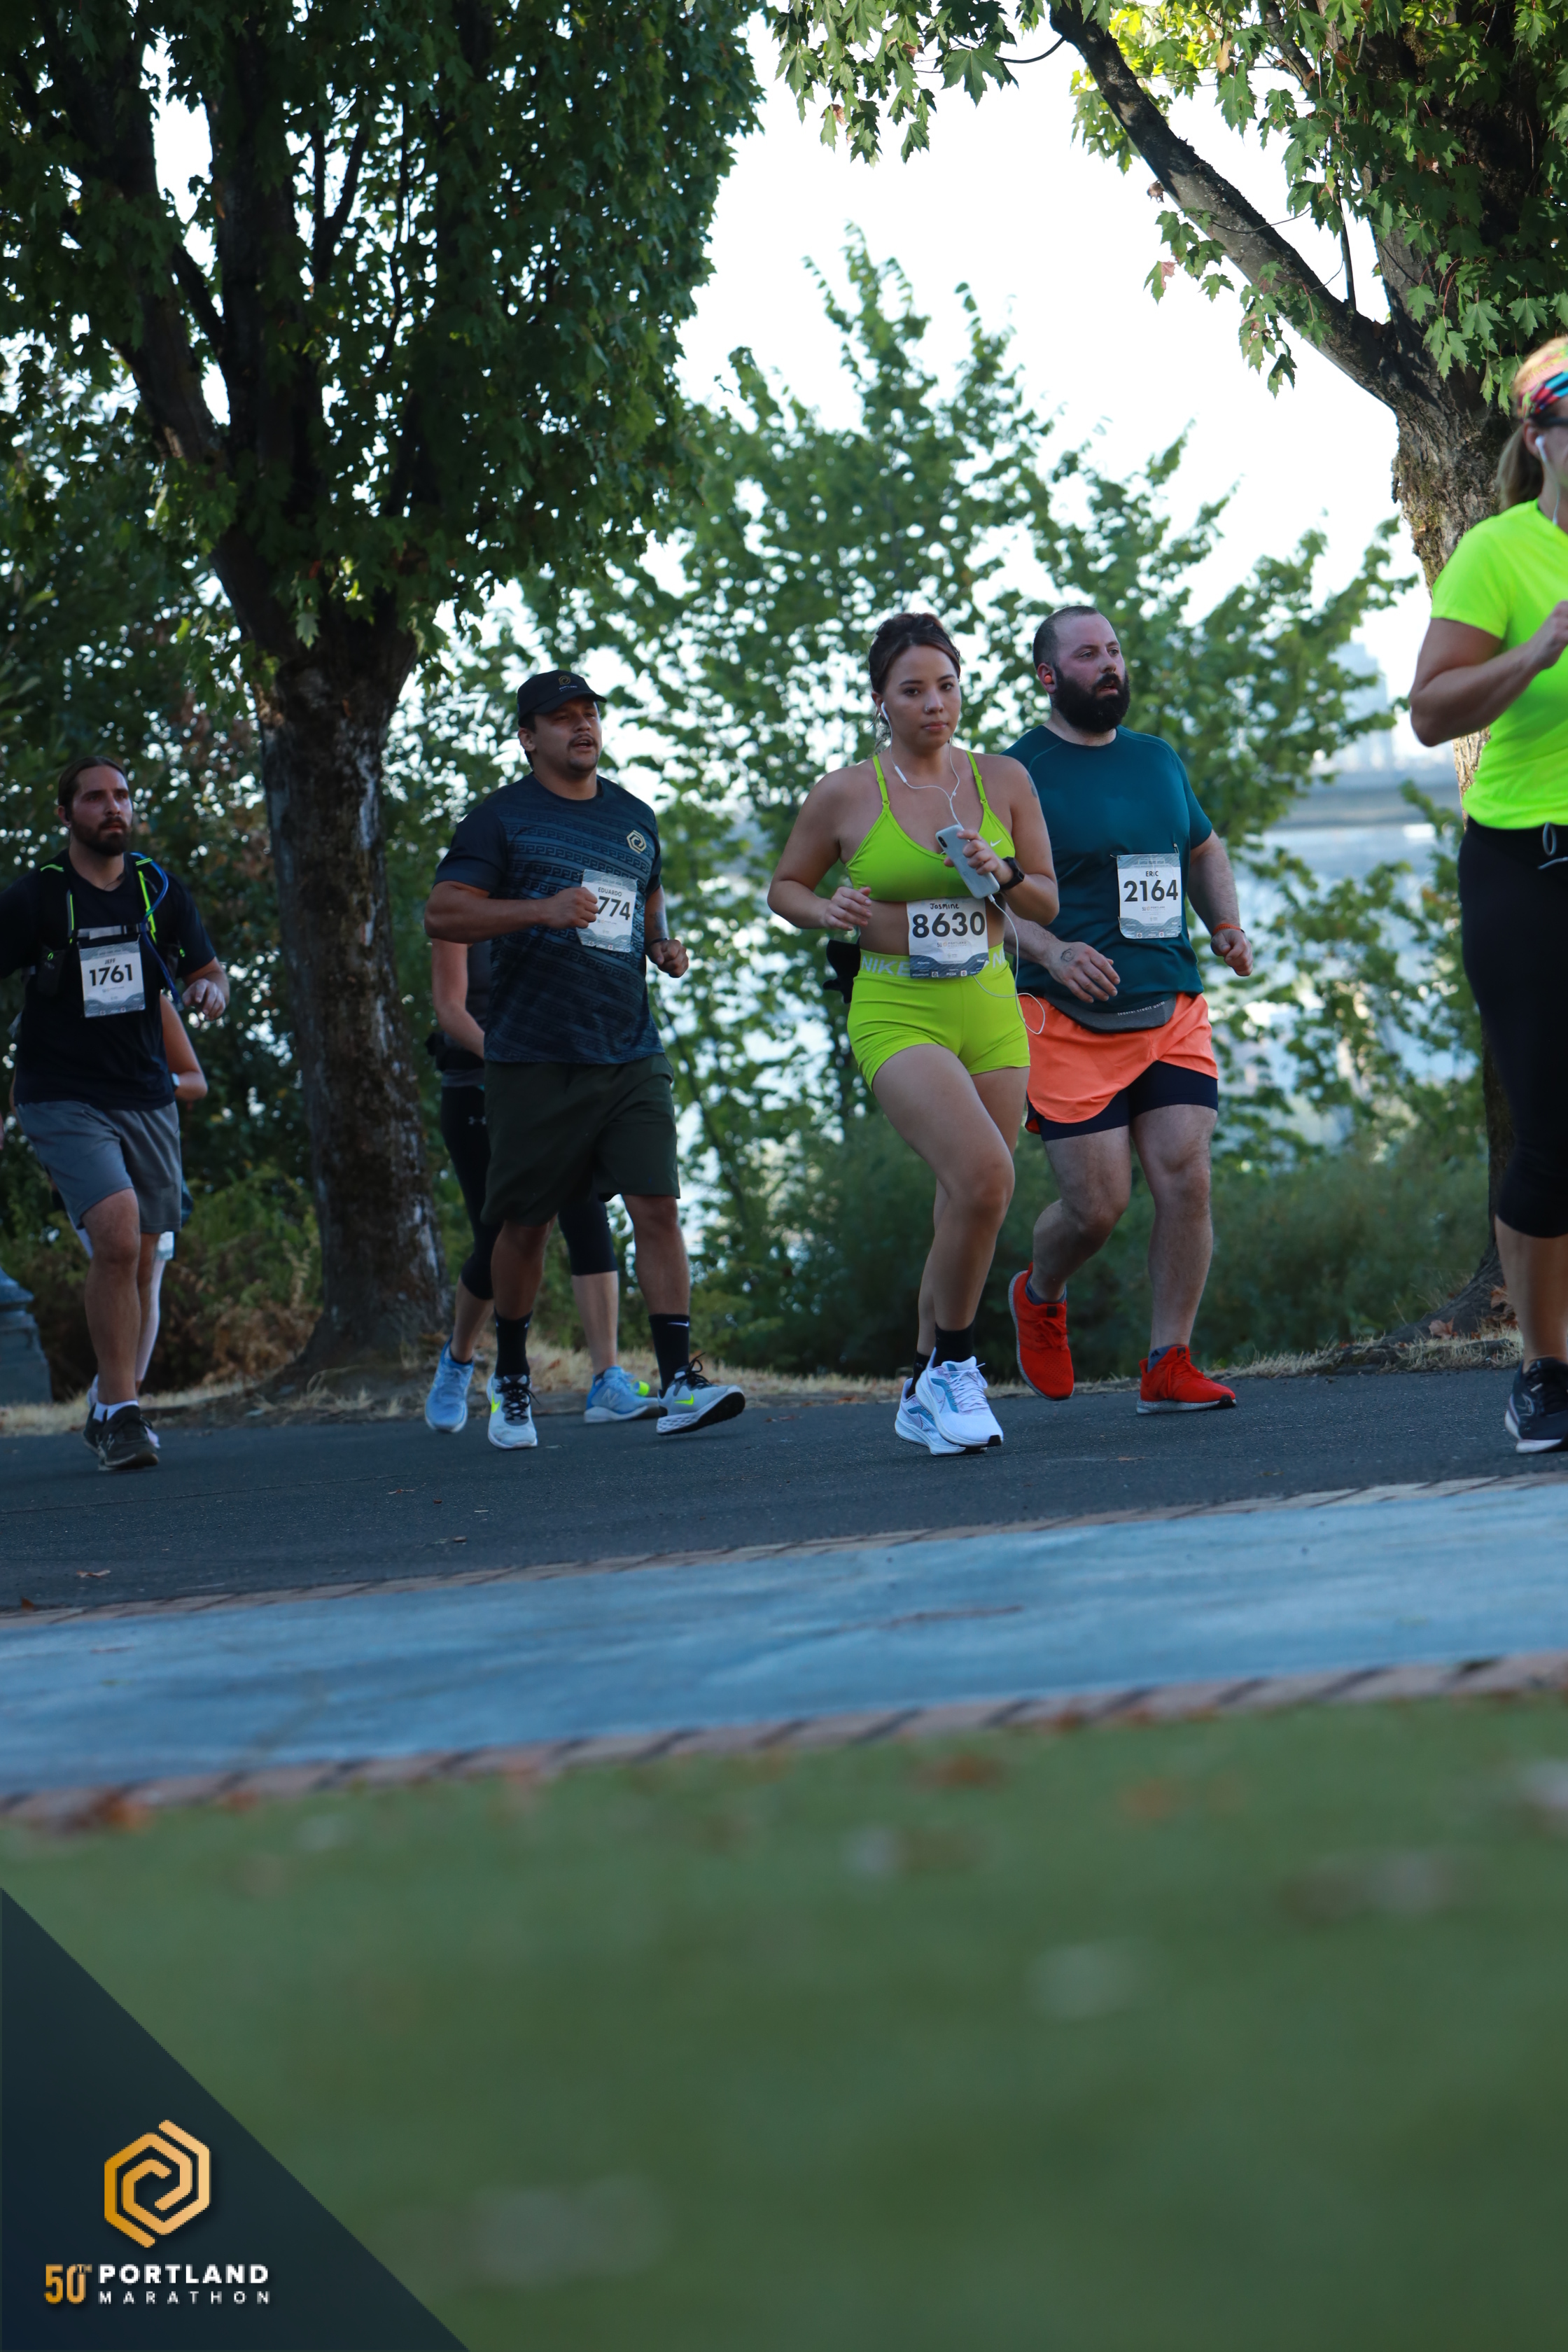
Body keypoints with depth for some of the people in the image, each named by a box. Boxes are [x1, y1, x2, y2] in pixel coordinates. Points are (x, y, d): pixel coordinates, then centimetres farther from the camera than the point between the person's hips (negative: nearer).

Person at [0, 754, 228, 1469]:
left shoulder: (160, 891, 7)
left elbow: (207, 972, 17)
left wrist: (208, 991, -8)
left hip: (148, 1098, 5)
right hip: (63, 1103, -4)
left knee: (137, 1266, 8)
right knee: (117, 1237, -22)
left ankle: (112, 1409, 26)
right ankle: (120, 1412, -14)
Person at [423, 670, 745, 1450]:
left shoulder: (634, 818, 16)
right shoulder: (500, 819, 0)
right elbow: (441, 915, -9)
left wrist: (664, 946, 10)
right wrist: (542, 910, -21)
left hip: (629, 1056, 3)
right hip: (534, 1059, -3)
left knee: (656, 1207, -11)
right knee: (525, 1225, 5)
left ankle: (678, 1381, -15)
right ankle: (510, 1379, 24)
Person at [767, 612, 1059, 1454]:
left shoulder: (1003, 782, 6)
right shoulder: (845, 795, -1)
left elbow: (1048, 903, 11)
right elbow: (784, 887, 11)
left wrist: (1002, 872, -10)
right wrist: (827, 911, -10)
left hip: (990, 1012, 4)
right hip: (895, 1014, -4)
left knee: (968, 1202, 6)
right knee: (983, 1174, -25)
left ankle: (926, 1395, 23)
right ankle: (954, 1363, -8)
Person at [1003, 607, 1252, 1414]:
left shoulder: (1157, 760, 15)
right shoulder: (1018, 772, -4)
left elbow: (1204, 849, 30)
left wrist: (1226, 924, 11)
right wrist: (1050, 952, -24)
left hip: (1172, 1012, 5)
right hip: (1070, 1023, -5)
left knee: (1186, 1178, -10)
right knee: (1097, 1204, -6)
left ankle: (1168, 1365, -3)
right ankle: (1038, 1296, 27)